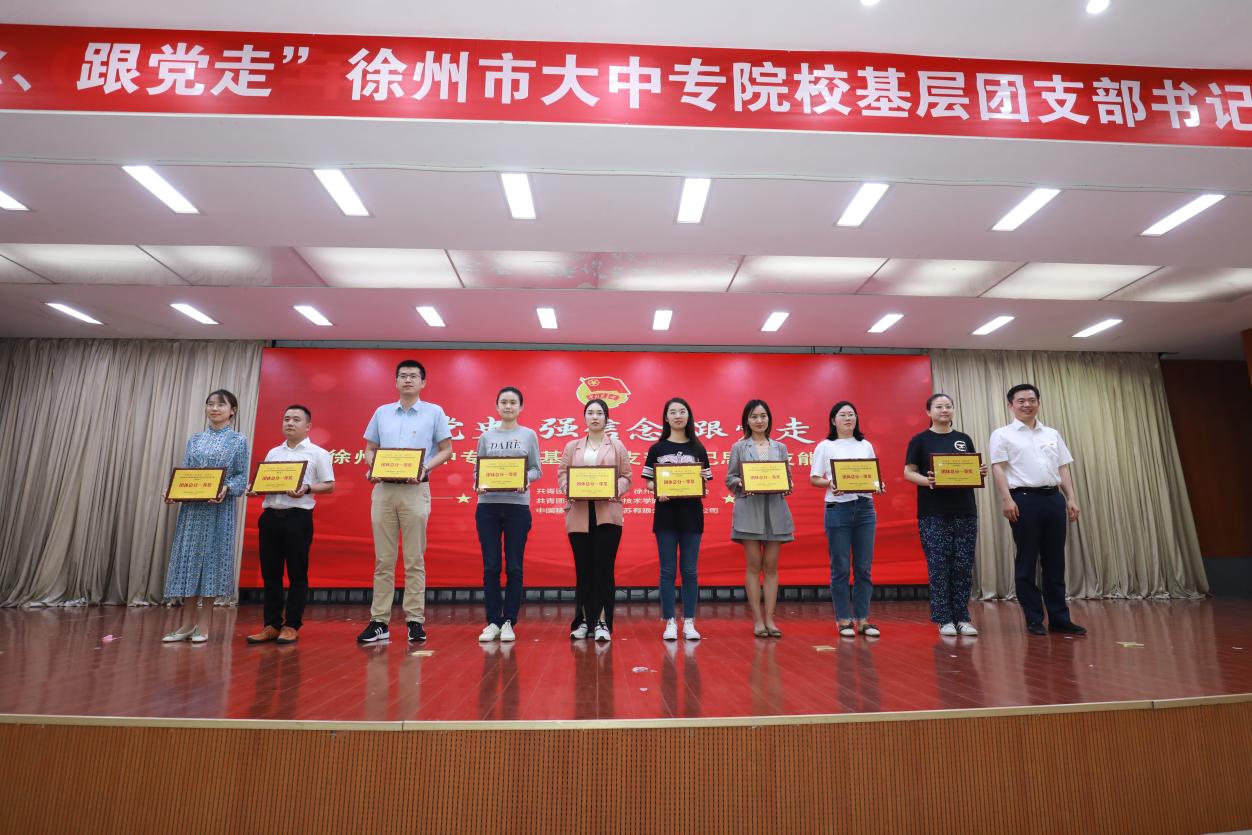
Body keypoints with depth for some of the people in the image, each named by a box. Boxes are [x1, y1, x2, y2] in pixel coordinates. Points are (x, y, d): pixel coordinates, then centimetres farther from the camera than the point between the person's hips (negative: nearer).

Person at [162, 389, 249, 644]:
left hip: (219, 508, -4)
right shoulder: (194, 439, 13)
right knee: (188, 559, 4)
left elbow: (242, 477, -3)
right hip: (192, 507, 4)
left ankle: (204, 624, 9)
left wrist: (226, 488, -22)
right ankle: (187, 623, 14)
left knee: (213, 557, -1)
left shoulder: (238, 441, 1)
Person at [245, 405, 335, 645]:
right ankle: (271, 625, 16)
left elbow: (329, 486, -3)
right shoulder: (272, 453, 17)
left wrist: (307, 489, -19)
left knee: (297, 574, 0)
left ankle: (292, 626, 9)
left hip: (298, 517, -5)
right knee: (270, 573, 8)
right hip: (270, 516, 5)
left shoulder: (318, 453, 2)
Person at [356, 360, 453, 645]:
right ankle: (379, 621, 11)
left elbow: (446, 450, 4)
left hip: (415, 490, -3)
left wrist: (425, 467, -13)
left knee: (414, 559, 1)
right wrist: (371, 466, -5)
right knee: (383, 559, 6)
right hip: (383, 489, 3)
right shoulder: (381, 412, 13)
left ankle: (415, 620, 7)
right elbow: (369, 449, 16)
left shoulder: (434, 412, 4)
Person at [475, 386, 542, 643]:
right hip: (488, 506, 1)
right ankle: (493, 622, 13)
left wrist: (525, 480, -17)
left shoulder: (529, 435, 6)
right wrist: (478, 484, -13)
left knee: (514, 567, 2)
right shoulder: (486, 436, 10)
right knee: (491, 567, 3)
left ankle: (508, 622, 12)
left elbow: (537, 470, 4)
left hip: (517, 506, -1)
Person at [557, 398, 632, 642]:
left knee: (604, 569, -2)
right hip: (579, 515, 2)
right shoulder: (572, 447, 15)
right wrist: (569, 490, -12)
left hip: (607, 514, -1)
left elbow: (626, 477, 4)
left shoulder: (617, 446, 10)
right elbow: (562, 474, 8)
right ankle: (583, 621, 15)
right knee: (583, 570, 5)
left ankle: (602, 623, 4)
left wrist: (615, 490, -16)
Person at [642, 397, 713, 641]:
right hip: (665, 513, -1)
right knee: (668, 570, 2)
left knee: (689, 570, 4)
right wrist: (657, 491, -16)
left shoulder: (698, 449, 8)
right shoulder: (657, 448, 5)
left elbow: (705, 484, 8)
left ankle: (689, 622, 13)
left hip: (691, 513, 1)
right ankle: (670, 622, 11)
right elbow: (649, 482, 4)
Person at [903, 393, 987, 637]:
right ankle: (944, 619, 8)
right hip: (933, 513, -4)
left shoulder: (964, 439, 13)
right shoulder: (920, 440, 1)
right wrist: (927, 480, -22)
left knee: (963, 566, 5)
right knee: (938, 566, -1)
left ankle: (962, 618, 14)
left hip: (965, 511, 4)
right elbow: (908, 472, -3)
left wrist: (981, 472, -8)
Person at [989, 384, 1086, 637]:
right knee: (1027, 561, 1)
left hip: (1053, 498, 5)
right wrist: (1006, 499, -17)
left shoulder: (1052, 434, 18)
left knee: (1055, 561, 8)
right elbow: (998, 468, -7)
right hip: (1024, 499, -5)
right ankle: (1034, 620, 8)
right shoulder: (1002, 435, 2)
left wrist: (1071, 498, 8)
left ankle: (1059, 618, 16)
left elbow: (1063, 468, 17)